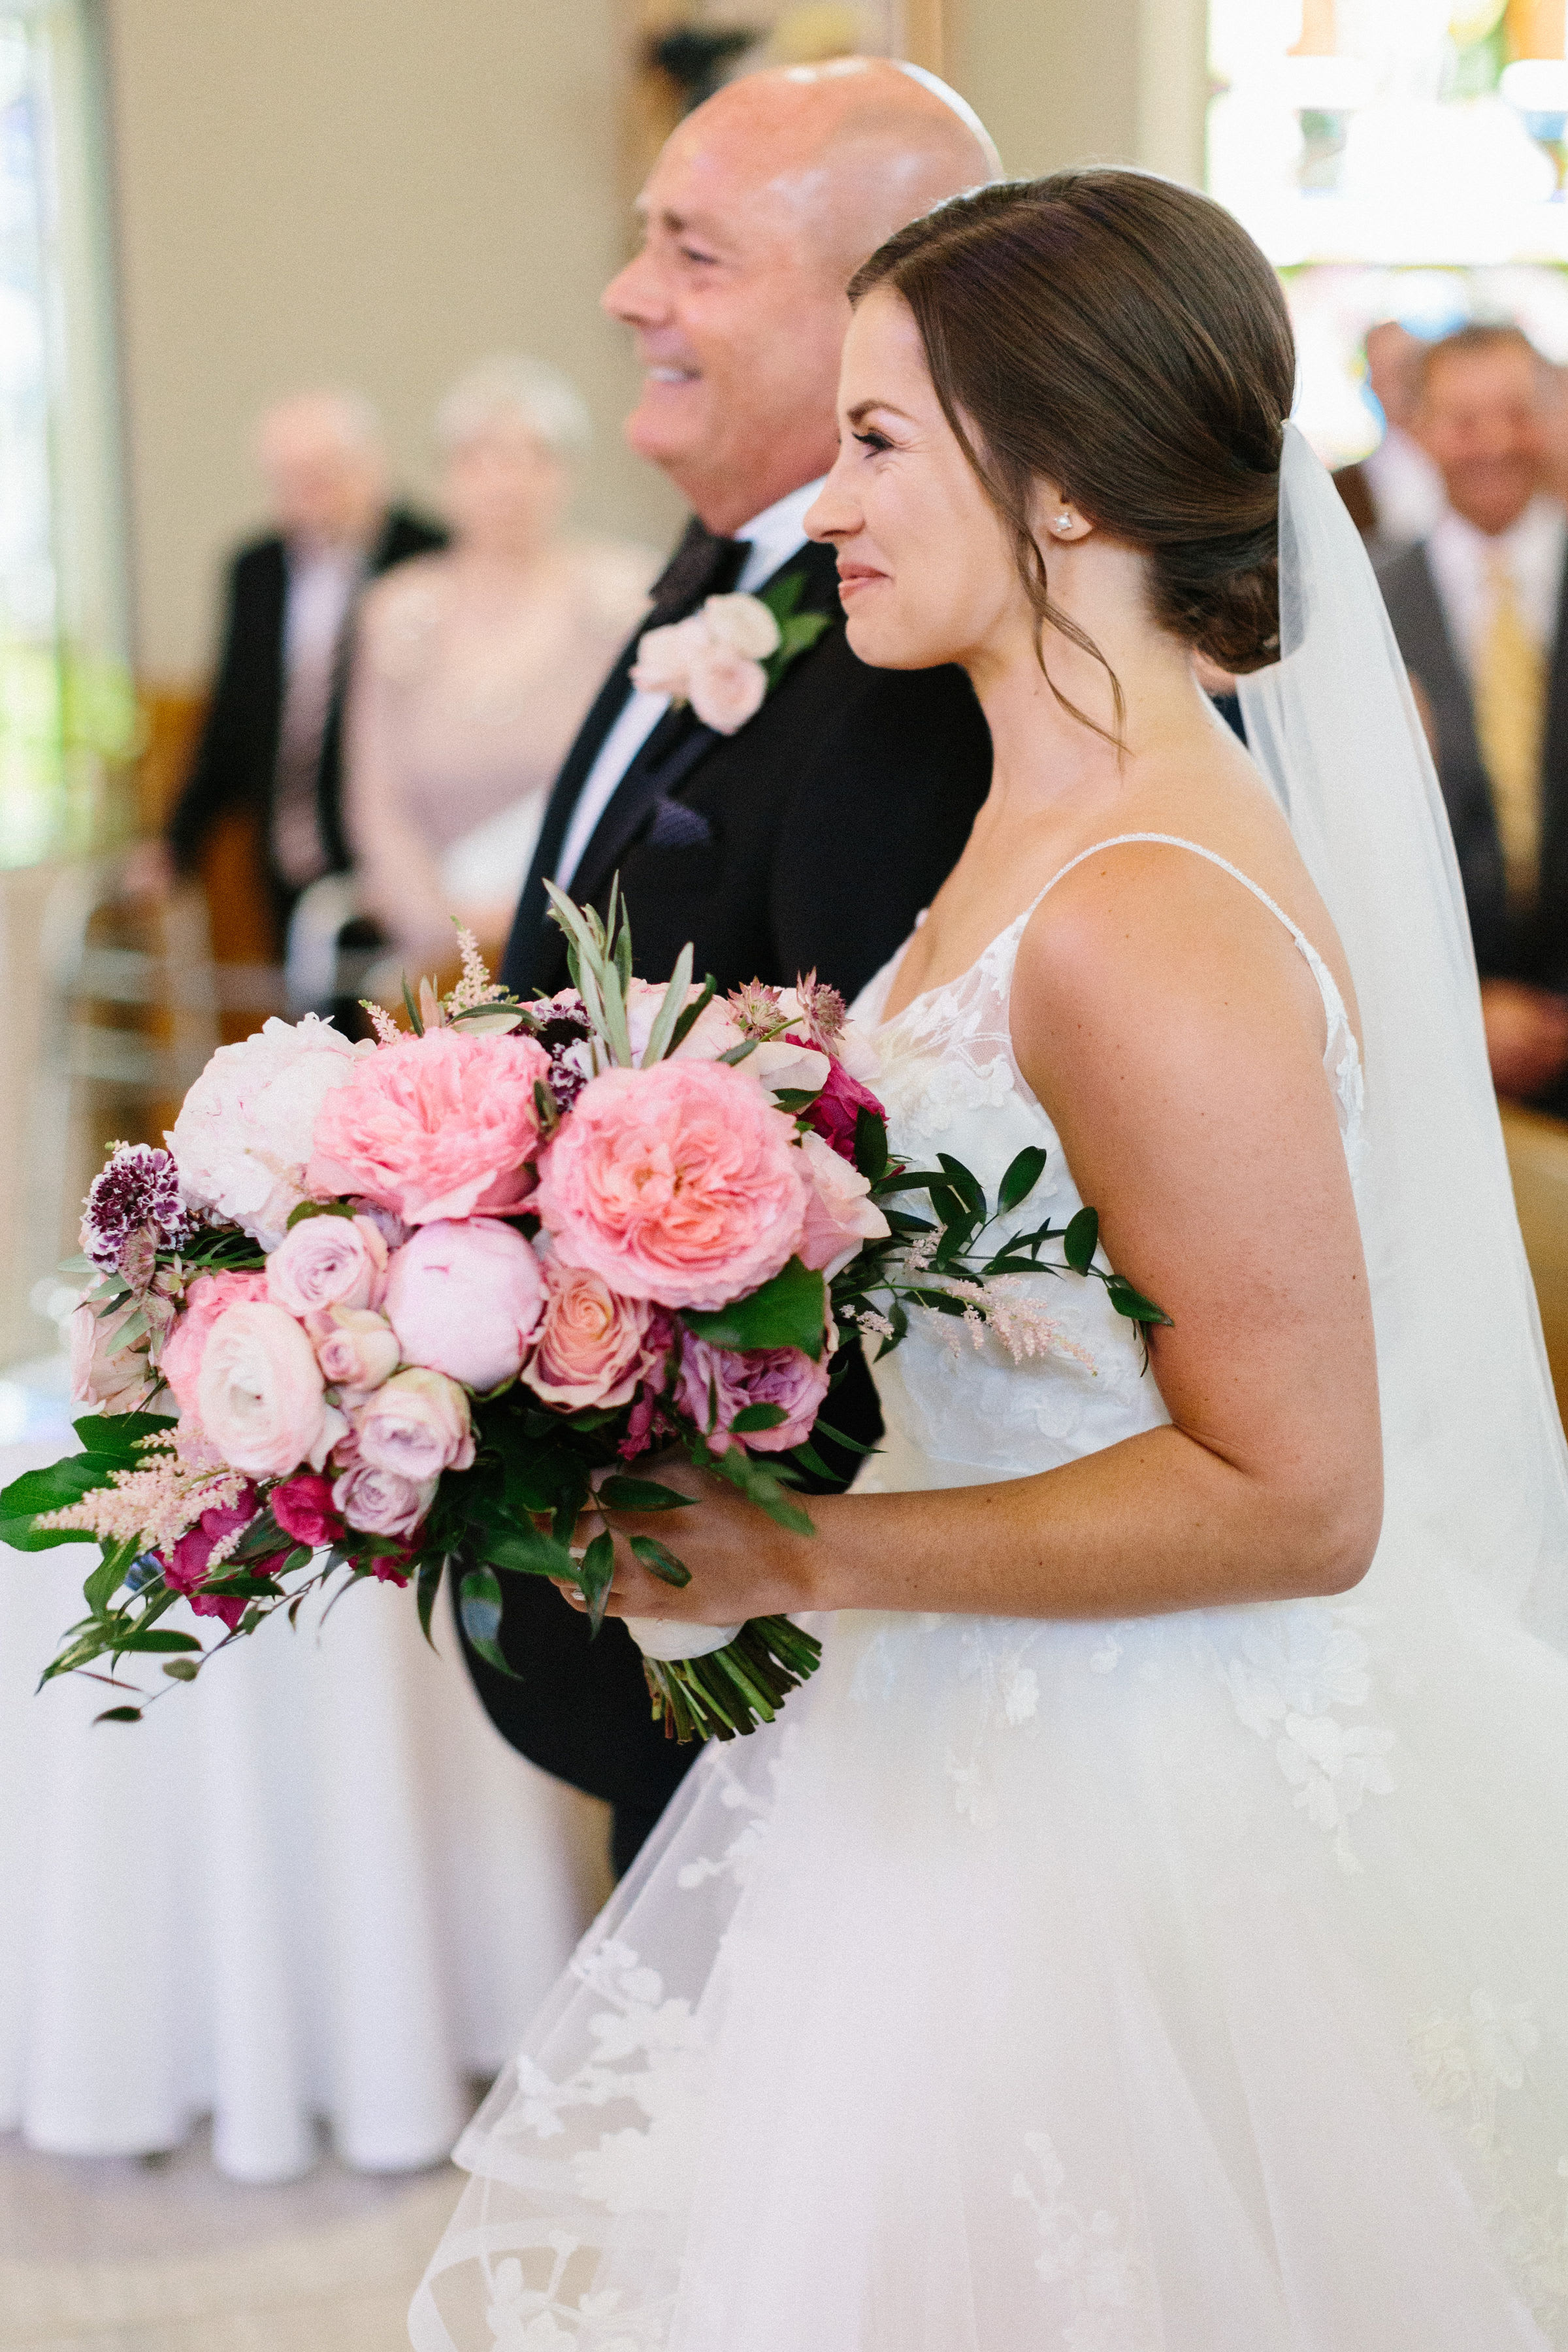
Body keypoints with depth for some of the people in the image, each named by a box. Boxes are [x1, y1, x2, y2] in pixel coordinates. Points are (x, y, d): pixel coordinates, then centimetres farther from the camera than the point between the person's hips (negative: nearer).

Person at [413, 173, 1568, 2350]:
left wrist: (808, 1556, -23)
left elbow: (1292, 1495, -24)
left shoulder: (1149, 925, -26)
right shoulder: (1046, 825, 4)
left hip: (1133, 1827, -9)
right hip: (998, 1759, 9)